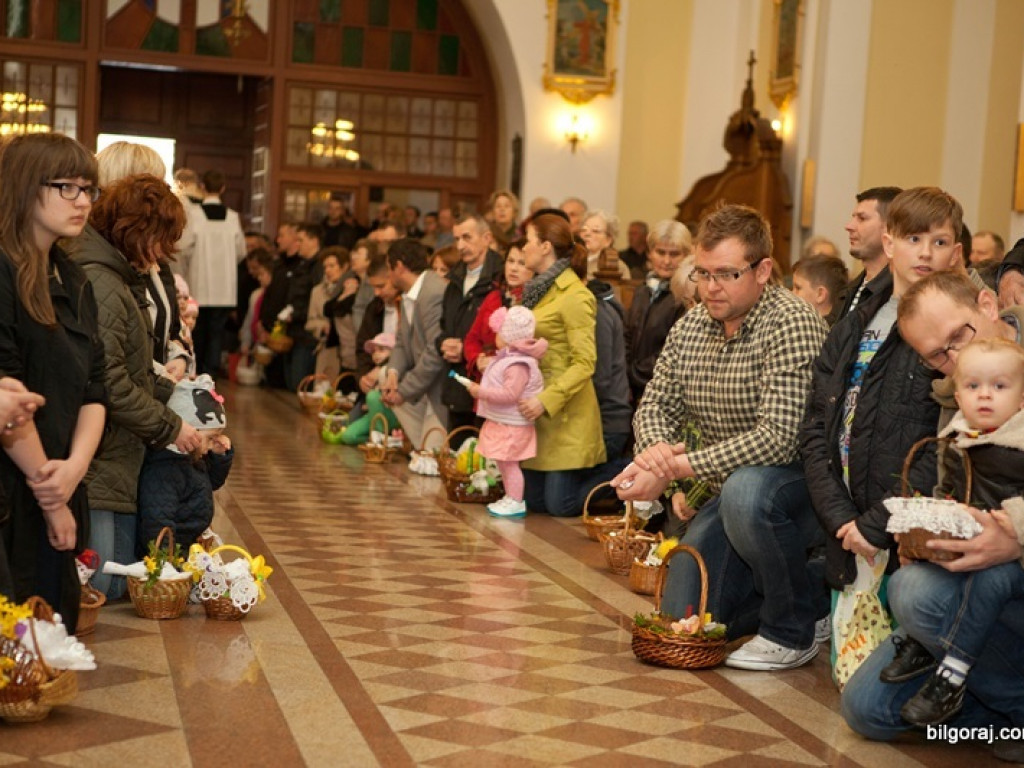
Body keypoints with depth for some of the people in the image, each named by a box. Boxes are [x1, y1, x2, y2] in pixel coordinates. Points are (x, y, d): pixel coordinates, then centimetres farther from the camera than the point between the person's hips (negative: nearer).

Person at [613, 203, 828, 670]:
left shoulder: (791, 324, -21)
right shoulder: (690, 326, 3)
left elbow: (778, 438, -30)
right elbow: (656, 405, 8)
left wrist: (678, 467, -29)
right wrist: (656, 448, -18)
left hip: (801, 480, -7)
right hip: (727, 493, 7)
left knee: (746, 491, -41)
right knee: (683, 621, 2)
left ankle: (793, 631, -16)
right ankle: (796, 591, 26)